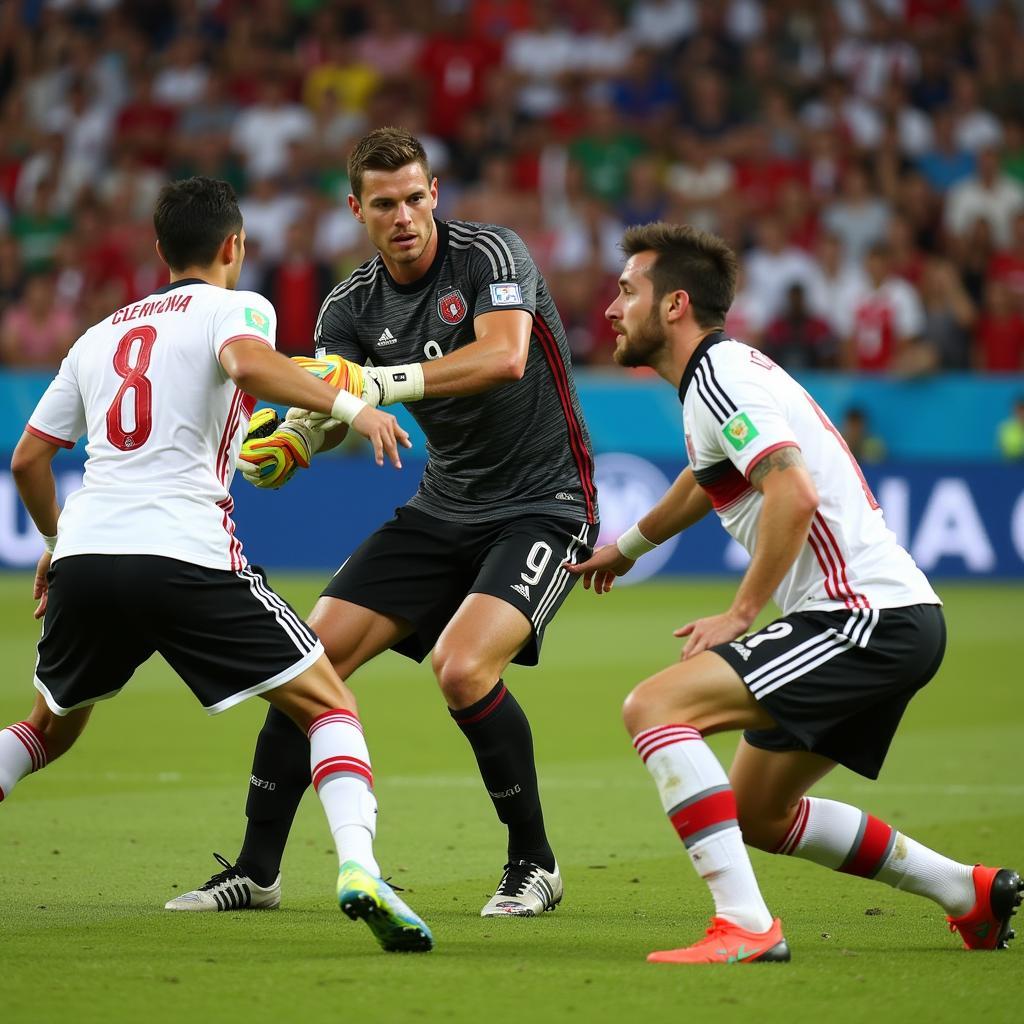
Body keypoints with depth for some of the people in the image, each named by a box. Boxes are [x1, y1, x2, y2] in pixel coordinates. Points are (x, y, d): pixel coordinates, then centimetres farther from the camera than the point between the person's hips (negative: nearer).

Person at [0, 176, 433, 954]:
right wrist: (348, 405, -17)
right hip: (184, 555, -5)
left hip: (84, 556, 5)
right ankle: (358, 867, -21)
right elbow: (247, 362, -18)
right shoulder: (234, 308, 8)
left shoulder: (100, 335, 24)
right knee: (330, 705, 2)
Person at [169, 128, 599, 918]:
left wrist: (386, 382, -41)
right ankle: (257, 871, 9)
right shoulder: (353, 306, 1)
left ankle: (534, 865, -7)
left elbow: (504, 356, -33)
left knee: (464, 669, -27)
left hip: (542, 506, -6)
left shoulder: (491, 254, -15)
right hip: (442, 510, 6)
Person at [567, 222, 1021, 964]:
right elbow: (707, 479, 40)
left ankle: (745, 925, -25)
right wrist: (626, 547, 52)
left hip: (868, 617, -10)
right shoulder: (726, 372, 19)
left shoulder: (717, 378, -11)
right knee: (758, 816, 20)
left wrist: (740, 614, -19)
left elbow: (795, 491, -26)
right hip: (895, 620, 10)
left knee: (654, 706, -19)